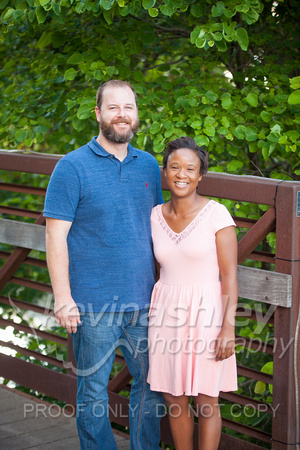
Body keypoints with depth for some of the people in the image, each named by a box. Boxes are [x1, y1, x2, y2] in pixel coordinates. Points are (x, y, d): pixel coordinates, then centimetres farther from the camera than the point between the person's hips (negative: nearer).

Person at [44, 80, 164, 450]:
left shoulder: (148, 165, 9)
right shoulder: (72, 167, -6)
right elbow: (56, 235, -9)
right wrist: (63, 298, -15)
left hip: (143, 301, 5)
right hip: (94, 306, -4)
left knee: (150, 383, 12)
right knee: (93, 391, 5)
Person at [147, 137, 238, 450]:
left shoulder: (216, 214, -10)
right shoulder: (156, 216, 3)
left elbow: (230, 275, -11)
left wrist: (228, 327, -17)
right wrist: (154, 318, 15)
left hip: (206, 315, -4)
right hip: (167, 316, 4)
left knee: (205, 402, 4)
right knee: (174, 401, 11)